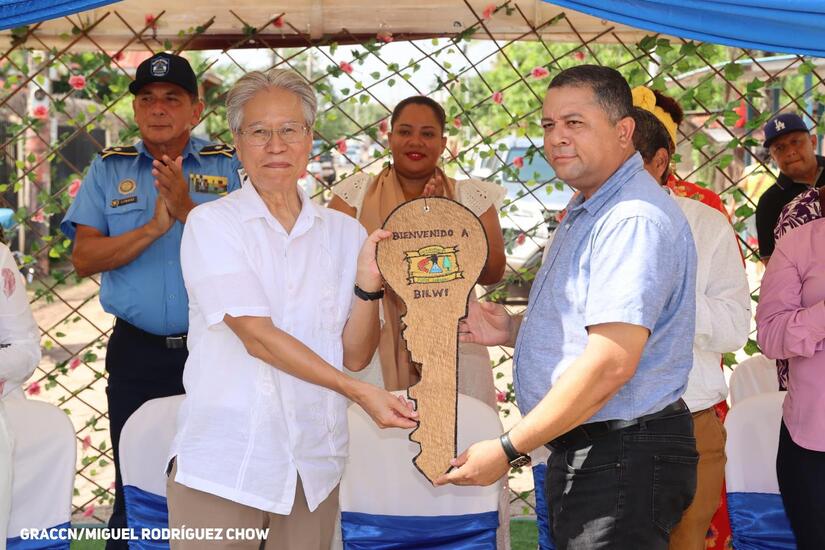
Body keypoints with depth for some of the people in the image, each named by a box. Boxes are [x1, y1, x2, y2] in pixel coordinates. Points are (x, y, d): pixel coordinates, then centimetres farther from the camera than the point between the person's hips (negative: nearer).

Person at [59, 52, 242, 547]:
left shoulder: (229, 167, 2)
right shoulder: (109, 170, 7)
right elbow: (84, 259, -3)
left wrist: (187, 209, -22)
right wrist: (152, 229, -16)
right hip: (136, 353, 1)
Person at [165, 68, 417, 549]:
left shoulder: (344, 233, 7)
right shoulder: (212, 224, -3)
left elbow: (356, 355, 4)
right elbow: (257, 337, -15)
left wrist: (368, 284, -12)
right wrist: (359, 392, -22)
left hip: (313, 467, 3)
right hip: (224, 466, -3)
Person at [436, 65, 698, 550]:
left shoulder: (634, 219, -19)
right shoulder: (588, 213, 17)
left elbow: (611, 363, -26)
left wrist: (508, 451, -22)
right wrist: (515, 329, 9)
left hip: (622, 461, -10)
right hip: (581, 452, 10)